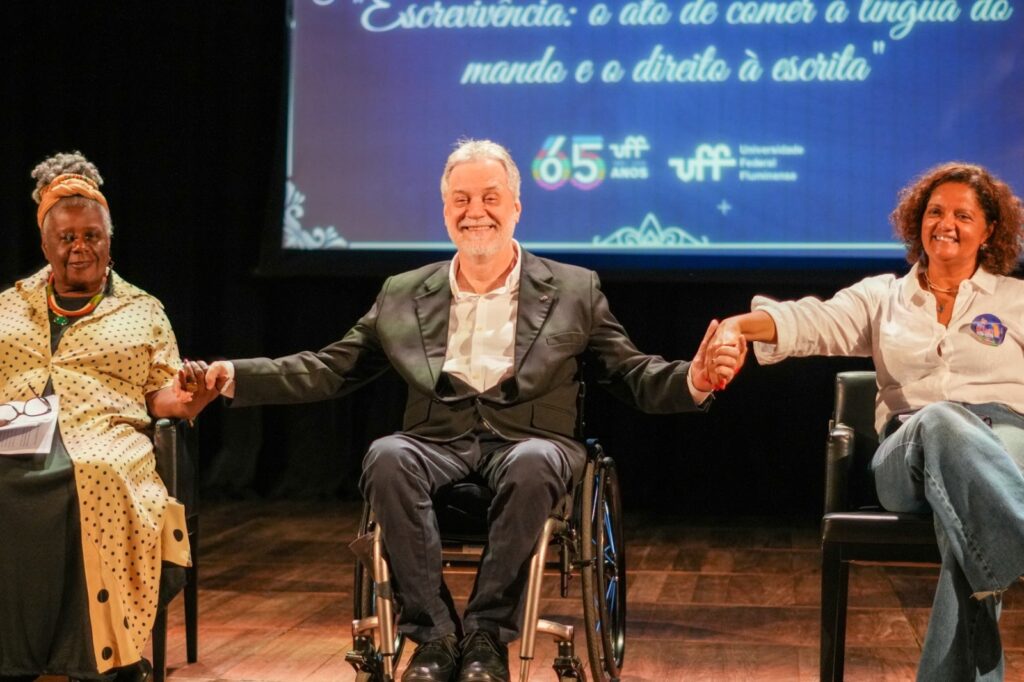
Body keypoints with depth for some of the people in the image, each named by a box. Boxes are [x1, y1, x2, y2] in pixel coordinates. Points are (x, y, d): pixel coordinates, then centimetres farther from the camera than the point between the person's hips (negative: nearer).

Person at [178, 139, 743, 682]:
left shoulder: (573, 290, 12)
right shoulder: (403, 296, 17)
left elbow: (633, 375, 9)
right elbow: (330, 370, 17)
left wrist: (695, 379, -14)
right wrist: (234, 377, 4)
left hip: (530, 442, -1)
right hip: (438, 444, 2)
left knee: (530, 466, -38)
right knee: (386, 457, -33)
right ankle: (432, 636, -26)